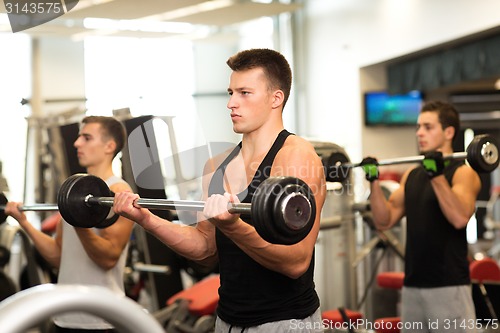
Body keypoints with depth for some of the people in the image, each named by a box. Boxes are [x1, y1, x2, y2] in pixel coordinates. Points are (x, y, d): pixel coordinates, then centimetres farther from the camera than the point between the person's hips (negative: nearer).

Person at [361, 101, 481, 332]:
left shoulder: (462, 172, -7)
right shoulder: (412, 175, 14)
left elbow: (460, 218, -24)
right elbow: (385, 221, 10)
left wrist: (437, 175, -29)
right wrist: (374, 182, 0)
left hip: (449, 287, -7)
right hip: (412, 286, 7)